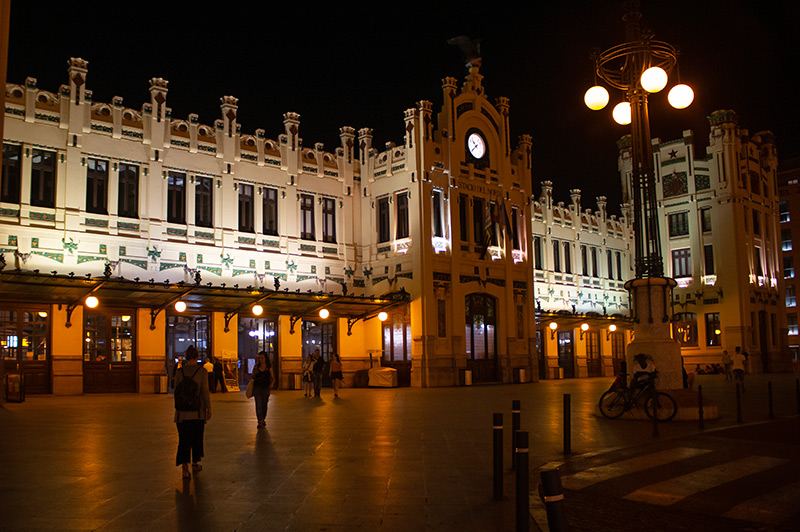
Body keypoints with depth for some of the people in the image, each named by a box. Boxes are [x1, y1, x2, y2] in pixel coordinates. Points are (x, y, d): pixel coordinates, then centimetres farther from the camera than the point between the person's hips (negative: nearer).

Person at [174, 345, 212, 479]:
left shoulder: (179, 371, -2)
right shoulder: (202, 371, -9)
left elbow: (176, 390, 4)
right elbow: (205, 391, -11)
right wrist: (209, 408, -1)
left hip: (182, 412, 1)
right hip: (198, 411, -1)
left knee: (184, 439, 3)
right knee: (197, 437, 17)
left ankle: (184, 466, -13)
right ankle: (195, 464, 29)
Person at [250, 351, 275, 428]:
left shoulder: (269, 367, 0)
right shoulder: (257, 366, 3)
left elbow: (273, 378, 6)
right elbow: (252, 377, 11)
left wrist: (272, 383, -14)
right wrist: (254, 373, -11)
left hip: (265, 388, 0)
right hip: (257, 387, 0)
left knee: (264, 405, 10)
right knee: (258, 404, -11)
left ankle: (263, 420, 30)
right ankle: (260, 421, -14)